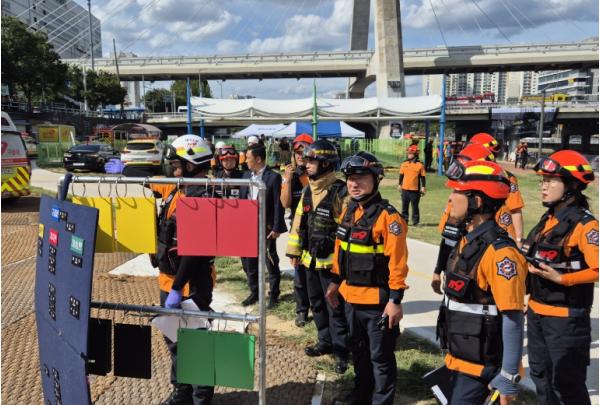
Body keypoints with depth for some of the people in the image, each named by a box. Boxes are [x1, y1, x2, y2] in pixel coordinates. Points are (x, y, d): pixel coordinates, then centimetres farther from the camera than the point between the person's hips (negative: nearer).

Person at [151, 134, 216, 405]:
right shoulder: (176, 189, 5)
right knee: (174, 339, 22)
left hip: (191, 285, -9)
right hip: (169, 280, 10)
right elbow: (150, 186, 26)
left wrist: (178, 287, -26)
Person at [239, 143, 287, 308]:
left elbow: (278, 205, -11)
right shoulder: (246, 175, 8)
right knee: (248, 261, 14)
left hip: (266, 228, -6)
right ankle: (254, 292, 30)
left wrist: (276, 228, -13)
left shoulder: (273, 177, -11)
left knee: (271, 263, 6)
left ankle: (273, 295, 20)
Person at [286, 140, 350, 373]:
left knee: (335, 307, 3)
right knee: (317, 304, 19)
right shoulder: (307, 191, 8)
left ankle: (341, 350, 17)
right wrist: (294, 251, 13)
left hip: (331, 260, -8)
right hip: (310, 258, 8)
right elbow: (299, 222, 13)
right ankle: (326, 342, 35)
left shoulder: (339, 192, -16)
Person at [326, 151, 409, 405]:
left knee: (380, 357, 9)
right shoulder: (348, 212, 6)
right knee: (358, 350, 24)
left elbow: (397, 262, -20)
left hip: (377, 300, -8)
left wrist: (395, 300, -20)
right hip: (351, 296, 8)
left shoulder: (387, 216, -19)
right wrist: (335, 282, 18)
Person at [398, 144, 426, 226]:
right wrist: (399, 184, 11)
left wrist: (423, 187, -4)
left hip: (415, 190, -4)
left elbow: (422, 177, -1)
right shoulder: (404, 164, 7)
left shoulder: (420, 165, -4)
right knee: (404, 206, 10)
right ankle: (404, 221, 20)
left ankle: (415, 222, 11)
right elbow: (401, 175, 14)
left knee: (415, 206, 3)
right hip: (405, 189, 4)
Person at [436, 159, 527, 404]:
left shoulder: (500, 253, -23)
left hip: (479, 365, -9)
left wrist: (509, 377, -19)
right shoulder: (468, 241, 5)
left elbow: (513, 321, -22)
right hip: (459, 359, 9)